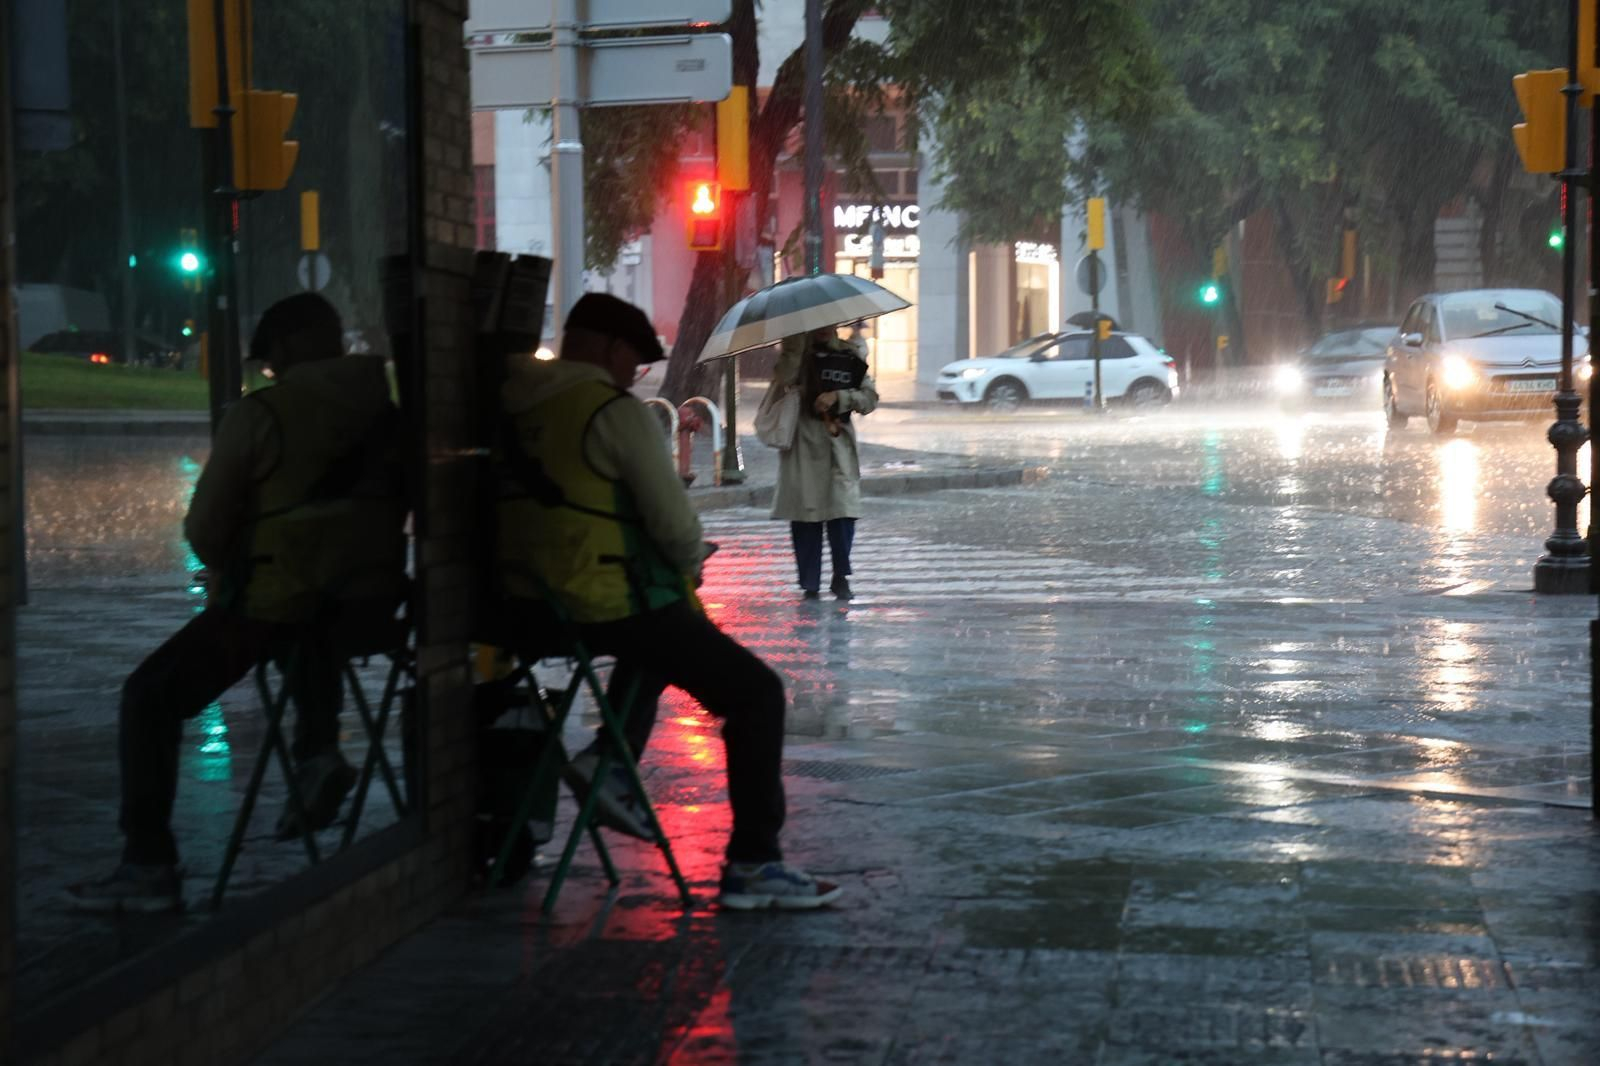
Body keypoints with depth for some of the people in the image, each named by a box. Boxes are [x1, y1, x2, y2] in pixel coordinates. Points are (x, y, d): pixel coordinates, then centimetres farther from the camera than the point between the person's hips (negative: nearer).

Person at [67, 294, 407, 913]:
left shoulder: (260, 414, -9)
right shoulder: (390, 403, 3)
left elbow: (203, 530, -5)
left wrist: (227, 563, 17)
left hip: (274, 600, -6)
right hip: (371, 600, 6)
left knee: (150, 699, 7)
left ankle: (149, 866, 1)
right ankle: (318, 752, 23)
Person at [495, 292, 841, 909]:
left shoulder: (514, 405, 9)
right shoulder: (617, 412, -13)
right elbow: (675, 525, -14)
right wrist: (692, 564, 9)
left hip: (532, 604, 8)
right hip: (613, 604, -8)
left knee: (663, 629, 37)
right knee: (757, 694, 2)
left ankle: (610, 760, 20)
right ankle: (752, 865, -2)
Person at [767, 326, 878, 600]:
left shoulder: (850, 354, 9)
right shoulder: (796, 351, 2)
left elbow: (870, 398, 7)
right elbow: (783, 379, -18)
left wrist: (838, 397, -8)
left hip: (839, 439, 2)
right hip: (803, 442, -2)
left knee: (843, 511, -5)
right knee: (806, 515, -2)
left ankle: (841, 577, 10)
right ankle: (810, 584, 7)